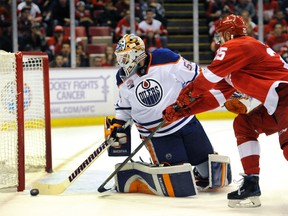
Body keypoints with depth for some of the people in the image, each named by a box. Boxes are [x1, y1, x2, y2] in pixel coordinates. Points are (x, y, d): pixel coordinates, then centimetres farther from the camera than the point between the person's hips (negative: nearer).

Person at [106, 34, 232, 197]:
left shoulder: (165, 59, -15)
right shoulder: (124, 79, -2)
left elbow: (196, 75, -7)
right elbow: (124, 106, 15)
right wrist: (117, 124, 2)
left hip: (186, 121, 0)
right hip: (155, 134, 1)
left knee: (209, 164, 7)